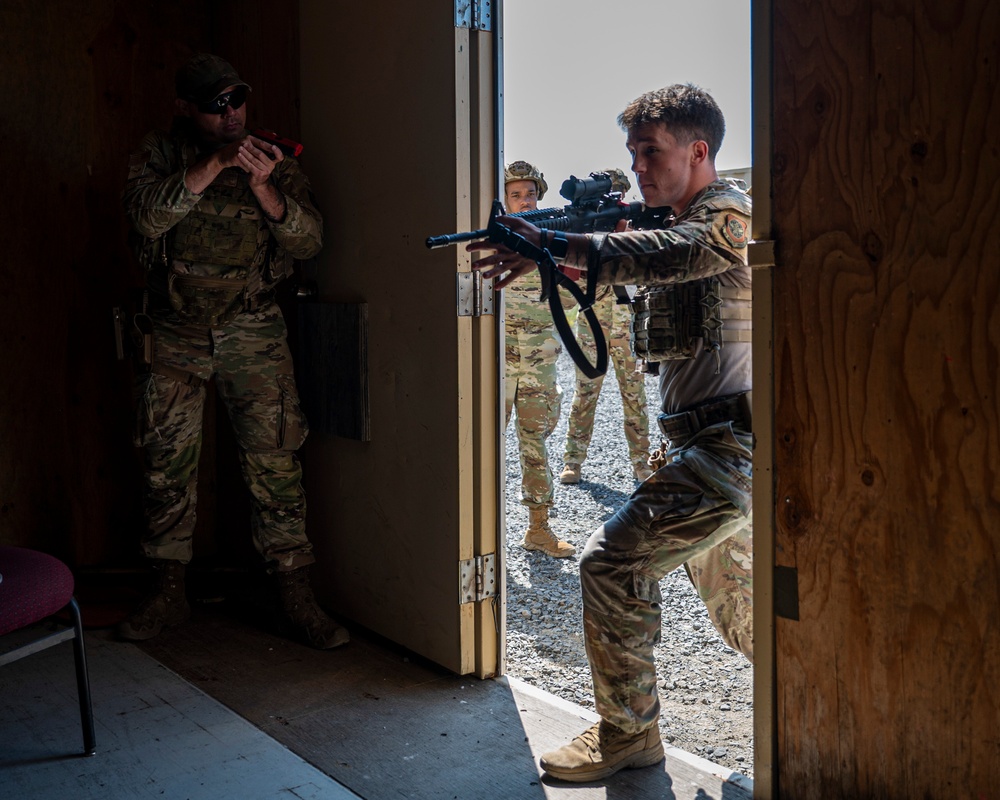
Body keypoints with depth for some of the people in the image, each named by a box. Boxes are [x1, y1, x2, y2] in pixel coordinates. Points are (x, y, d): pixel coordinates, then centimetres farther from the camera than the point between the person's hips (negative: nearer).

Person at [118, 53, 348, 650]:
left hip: (253, 332, -1)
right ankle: (170, 593, 21)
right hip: (174, 333, 1)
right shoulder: (160, 154, 3)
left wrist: (264, 190, -19)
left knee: (275, 460, -5)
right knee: (167, 461, 7)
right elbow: (147, 217, -15)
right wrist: (213, 166, -22)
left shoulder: (274, 162, 4)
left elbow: (309, 240, -4)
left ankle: (297, 597, 3)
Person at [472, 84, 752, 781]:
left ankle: (628, 733, 0)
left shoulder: (730, 212, -10)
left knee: (614, 562, -12)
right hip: (713, 448, 10)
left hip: (731, 449, -10)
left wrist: (554, 244, -32)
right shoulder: (681, 222, 20)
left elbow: (673, 255, -31)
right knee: (738, 613, 21)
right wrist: (554, 257, -9)